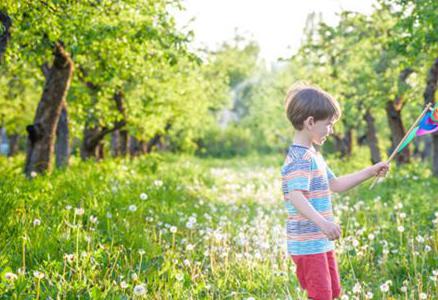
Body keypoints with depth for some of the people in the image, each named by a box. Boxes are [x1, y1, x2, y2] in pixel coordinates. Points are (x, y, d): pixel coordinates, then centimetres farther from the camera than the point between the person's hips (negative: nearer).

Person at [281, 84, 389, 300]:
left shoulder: (313, 155, 15)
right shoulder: (300, 158, -18)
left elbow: (335, 185, 25)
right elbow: (296, 197, -31)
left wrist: (370, 172, 22)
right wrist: (323, 223, -43)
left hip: (321, 242, 10)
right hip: (308, 244, -10)